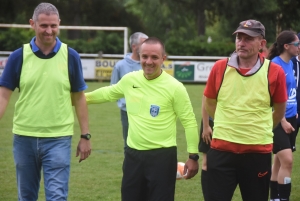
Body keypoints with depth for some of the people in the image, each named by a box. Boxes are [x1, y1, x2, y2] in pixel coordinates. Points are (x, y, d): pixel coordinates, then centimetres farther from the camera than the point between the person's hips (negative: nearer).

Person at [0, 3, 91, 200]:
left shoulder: (71, 56, -1)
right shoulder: (18, 56, -2)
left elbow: (79, 98, 5)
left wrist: (85, 135, 3)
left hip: (58, 139, -1)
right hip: (24, 138, 2)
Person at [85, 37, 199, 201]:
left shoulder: (174, 87, -12)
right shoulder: (129, 80, 2)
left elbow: (189, 122, -7)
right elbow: (110, 93, 23)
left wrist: (193, 156, -8)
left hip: (162, 156, -5)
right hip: (133, 154, 5)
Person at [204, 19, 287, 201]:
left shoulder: (274, 72, -6)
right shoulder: (220, 68, -1)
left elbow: (279, 110, 7)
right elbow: (209, 103, 13)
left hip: (258, 151, -1)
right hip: (222, 149, 1)